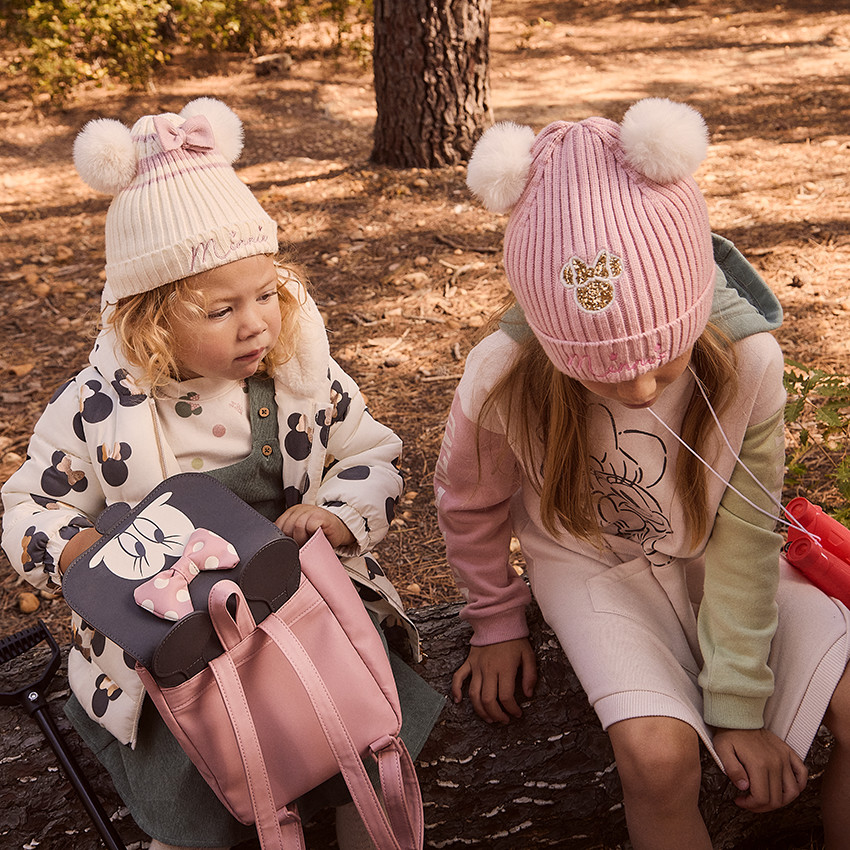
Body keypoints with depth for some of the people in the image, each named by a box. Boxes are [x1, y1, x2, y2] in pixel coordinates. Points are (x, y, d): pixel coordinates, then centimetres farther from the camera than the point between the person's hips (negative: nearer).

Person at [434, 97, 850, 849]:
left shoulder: (749, 362, -25)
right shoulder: (505, 379, -27)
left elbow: (744, 541, -16)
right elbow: (468, 505, -5)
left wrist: (739, 707, -12)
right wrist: (498, 621, 6)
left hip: (710, 557, 2)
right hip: (592, 564, -2)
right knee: (659, 754, -27)